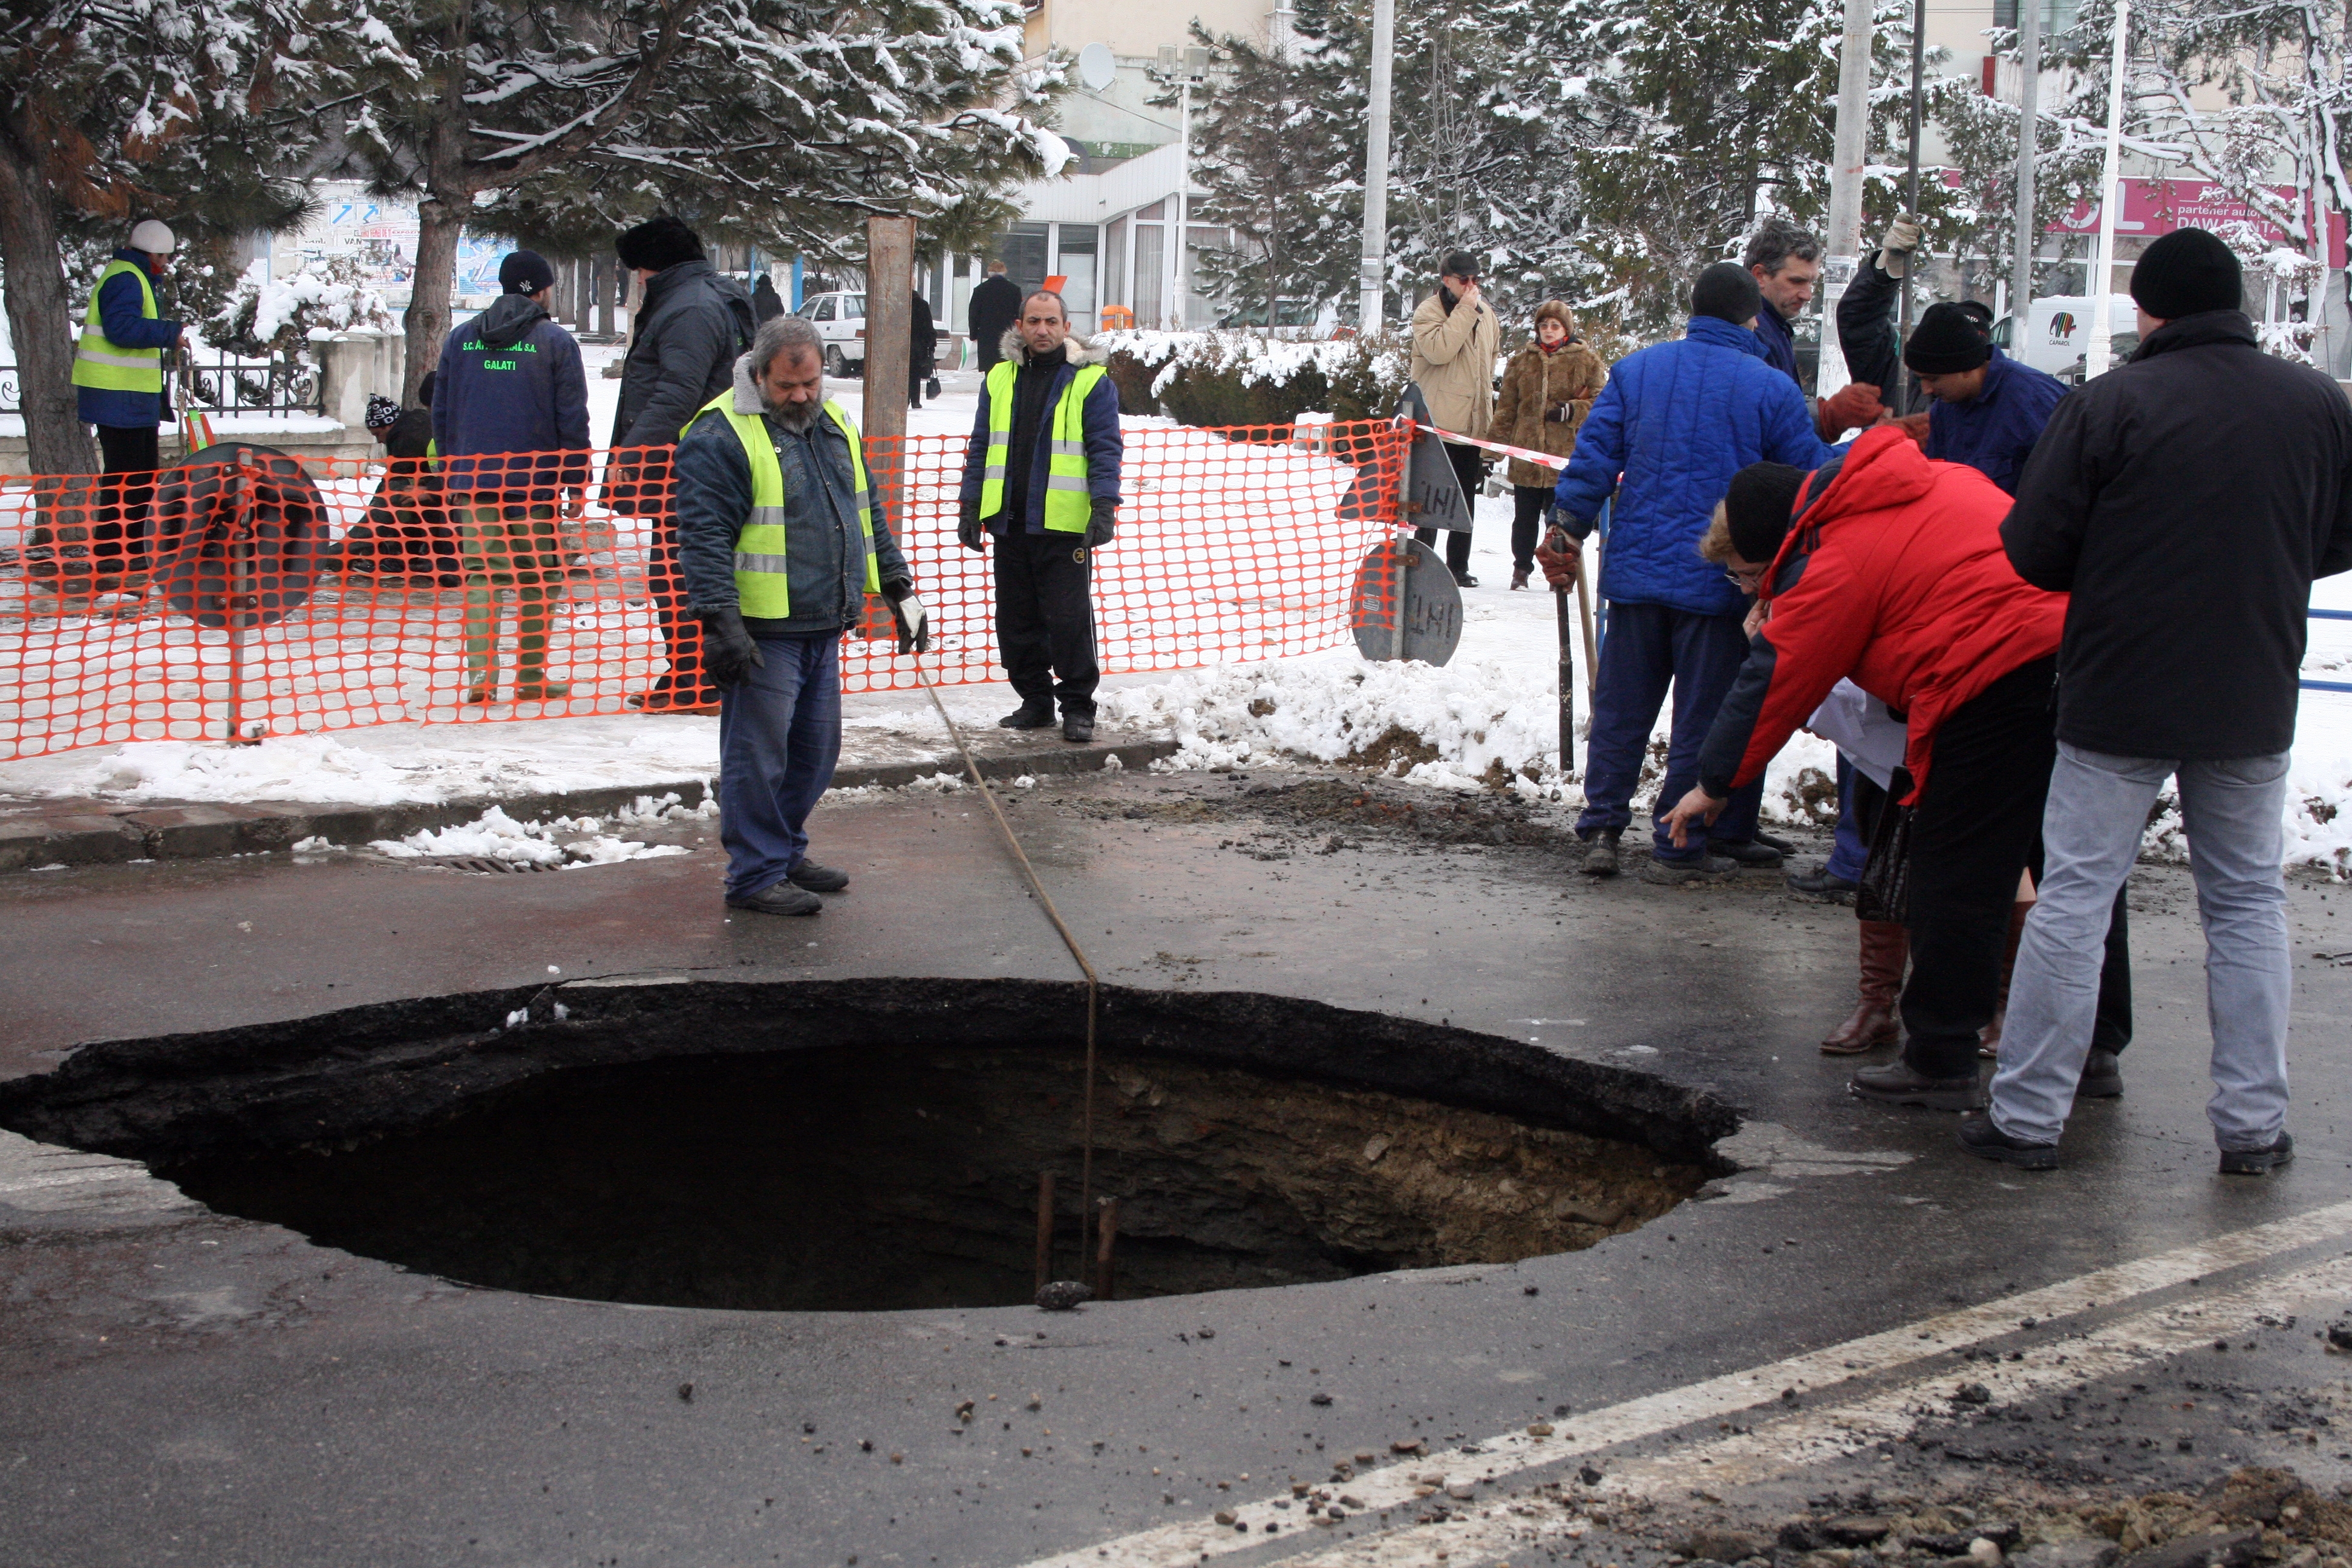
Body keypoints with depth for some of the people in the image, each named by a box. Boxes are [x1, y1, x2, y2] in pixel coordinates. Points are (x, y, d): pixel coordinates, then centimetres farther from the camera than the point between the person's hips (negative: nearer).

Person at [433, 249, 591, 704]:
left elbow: (441, 412, 13)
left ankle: (480, 674, -7)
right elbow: (572, 419, -4)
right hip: (535, 482, -3)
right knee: (538, 579, 6)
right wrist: (576, 483, 2)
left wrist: (449, 476, 20)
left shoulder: (461, 338, 10)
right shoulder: (555, 341, -2)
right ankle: (531, 675, 8)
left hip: (473, 480, 3)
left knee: (481, 576, 3)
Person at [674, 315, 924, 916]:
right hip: (762, 631, -8)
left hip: (824, 629, 8)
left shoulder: (834, 424, 13)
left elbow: (867, 512, 23)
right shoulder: (722, 434, -13)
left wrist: (899, 588, 19)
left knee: (816, 751, 15)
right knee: (759, 755, -2)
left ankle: (786, 852, 30)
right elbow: (704, 535, -17)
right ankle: (755, 876, 7)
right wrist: (721, 622, -23)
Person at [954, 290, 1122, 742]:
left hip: (1065, 525, -5)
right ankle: (1035, 700, 22)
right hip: (1009, 521, 5)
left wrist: (1104, 506, -15)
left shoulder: (1090, 381, -1)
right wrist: (970, 507, 11)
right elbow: (981, 447, 17)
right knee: (1016, 619, 9)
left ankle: (1078, 706, 6)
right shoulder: (1000, 378, 13)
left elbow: (1105, 448, -4)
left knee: (1069, 617, -5)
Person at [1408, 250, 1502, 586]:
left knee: (1467, 496, 10)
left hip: (1474, 422, 6)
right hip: (1440, 421, -6)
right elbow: (1438, 350, -25)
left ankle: (1458, 565, 17)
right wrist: (1465, 310, -20)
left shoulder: (1487, 315, 14)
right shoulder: (1429, 312, -6)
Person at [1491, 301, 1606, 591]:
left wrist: (1572, 411, -14)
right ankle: (1522, 567, 20)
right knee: (1525, 517, 7)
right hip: (1526, 454, 3)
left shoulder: (1586, 361, 4)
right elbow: (1506, 406, 13)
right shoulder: (1521, 361, 13)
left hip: (1565, 457, -3)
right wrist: (1499, 444, 7)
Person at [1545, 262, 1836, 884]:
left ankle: (1601, 831, 10)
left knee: (1620, 707, 12)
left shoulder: (1635, 371, 4)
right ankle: (1678, 848, 8)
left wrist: (1567, 533, 9)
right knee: (1706, 714, 6)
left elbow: (1592, 458, 2)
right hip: (1720, 579, -3)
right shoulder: (1772, 390, -5)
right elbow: (1812, 481, 1)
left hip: (1635, 570, 3)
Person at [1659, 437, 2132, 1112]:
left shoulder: (1833, 565, -4)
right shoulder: (1938, 481, 19)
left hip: (1997, 686, -9)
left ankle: (1939, 1064, 10)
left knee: (1953, 882, 3)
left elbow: (1773, 683, 1)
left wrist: (1715, 784, 12)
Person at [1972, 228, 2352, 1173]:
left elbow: (2034, 550, -10)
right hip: (2255, 701, 3)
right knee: (2248, 903, 13)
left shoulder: (2110, 403, -12)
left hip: (2118, 697, -3)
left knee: (2073, 898, 3)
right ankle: (2254, 1123, 14)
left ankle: (2026, 1117, 7)